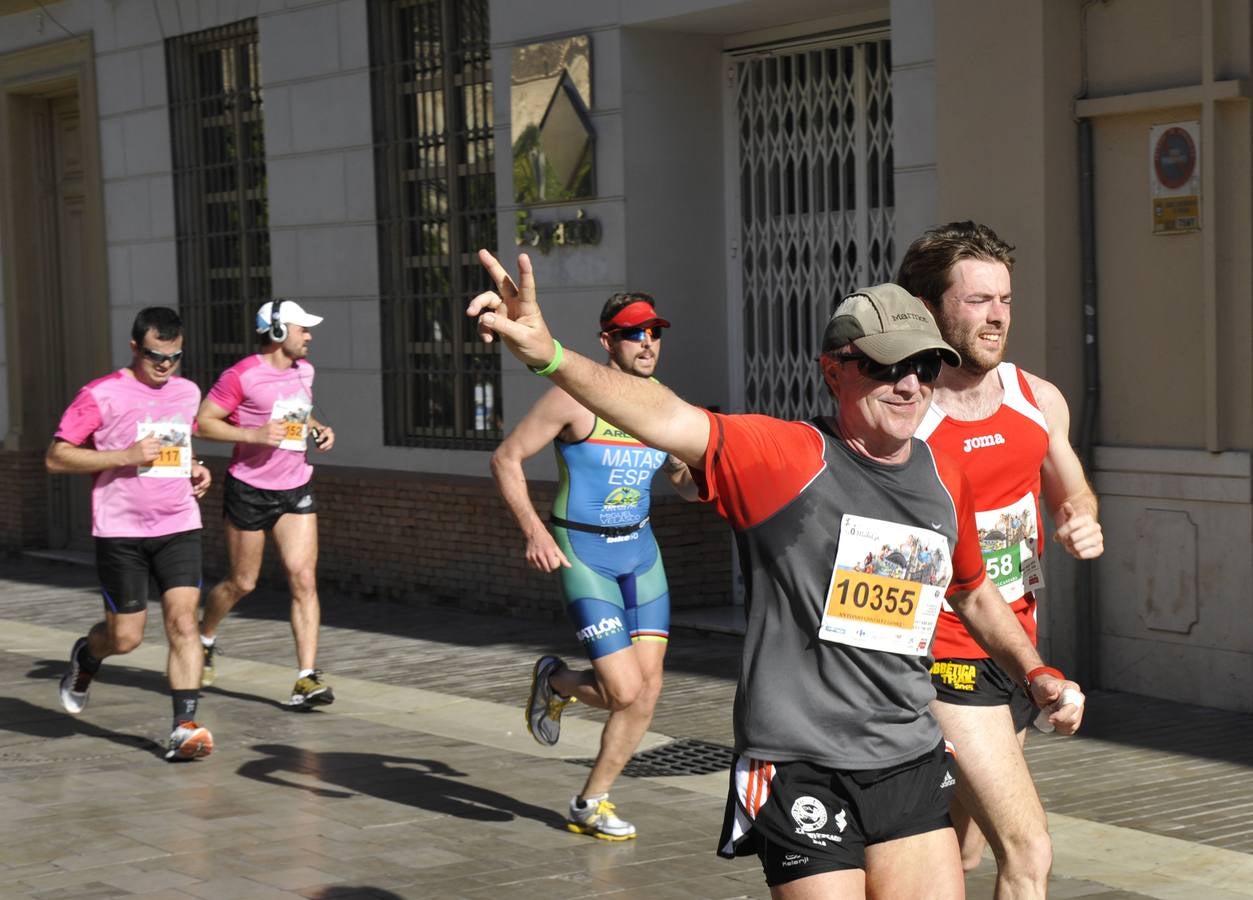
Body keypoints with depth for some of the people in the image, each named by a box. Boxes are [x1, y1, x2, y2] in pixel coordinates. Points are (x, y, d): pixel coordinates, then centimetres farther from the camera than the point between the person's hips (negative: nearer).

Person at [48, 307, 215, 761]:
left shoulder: (188, 393, 10)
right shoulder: (101, 395, -9)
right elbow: (55, 458, -10)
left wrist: (195, 469, 7)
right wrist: (126, 456, -19)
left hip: (179, 526, 4)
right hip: (121, 533, -4)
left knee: (183, 622, -11)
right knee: (125, 637, 3)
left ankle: (184, 727, -11)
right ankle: (85, 656, 38)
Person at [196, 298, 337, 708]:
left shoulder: (304, 369, 7)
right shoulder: (241, 376, -15)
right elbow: (203, 422, -15)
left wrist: (319, 428, 6)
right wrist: (254, 435, -25)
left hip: (296, 489, 5)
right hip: (249, 489, -5)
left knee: (304, 578, -9)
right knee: (242, 583, 9)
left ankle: (306, 679, -10)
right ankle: (204, 638, 40)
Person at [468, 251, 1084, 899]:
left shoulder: (945, 481, 9)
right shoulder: (786, 457, -11)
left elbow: (974, 594, 28)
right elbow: (670, 420, -28)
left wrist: (1036, 674, 18)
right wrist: (552, 358, -43)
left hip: (912, 765, 6)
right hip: (800, 768, -6)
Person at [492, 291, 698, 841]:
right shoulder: (576, 399, -13)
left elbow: (690, 486, 17)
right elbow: (506, 459, -8)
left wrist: (699, 472, -7)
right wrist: (534, 532, -18)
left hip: (641, 552, 6)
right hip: (583, 554, -6)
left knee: (649, 689, 1)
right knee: (624, 690, -13)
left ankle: (590, 804, 18)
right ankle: (554, 681, 21)